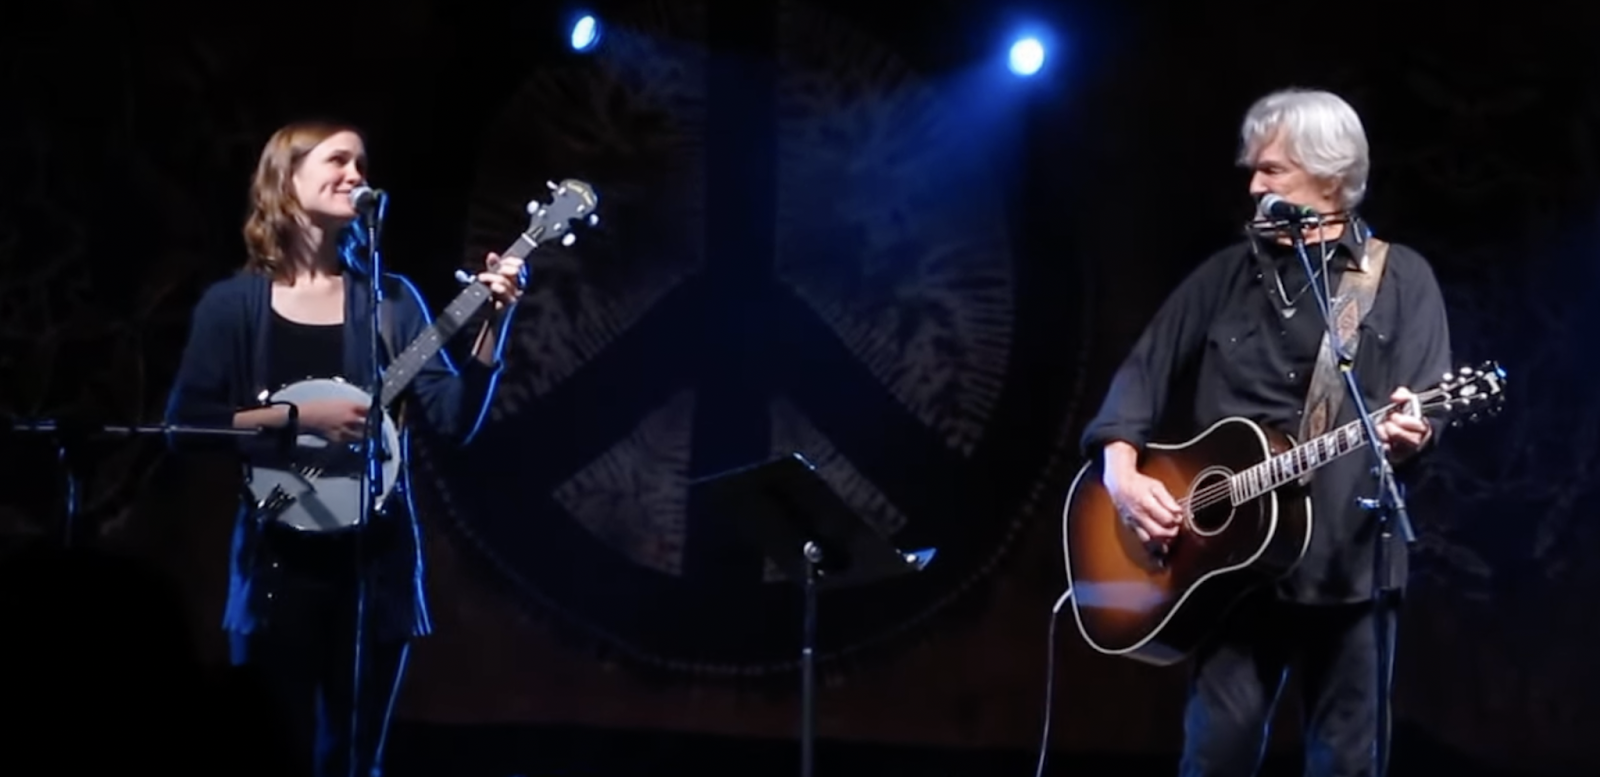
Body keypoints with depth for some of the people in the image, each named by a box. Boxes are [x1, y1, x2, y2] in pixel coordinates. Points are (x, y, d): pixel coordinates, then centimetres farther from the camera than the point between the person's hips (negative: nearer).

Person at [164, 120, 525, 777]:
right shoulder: (232, 304, 2)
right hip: (279, 557, -2)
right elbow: (185, 423, -6)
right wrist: (295, 416, -15)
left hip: (375, 557, 2)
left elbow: (453, 420, -2)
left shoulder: (390, 300, 6)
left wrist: (493, 324, -13)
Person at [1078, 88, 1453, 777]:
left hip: (1349, 558, -2)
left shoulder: (1399, 279, 4)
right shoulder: (1226, 275, 13)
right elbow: (1146, 372, 12)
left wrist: (1410, 432, -28)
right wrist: (1122, 471, -4)